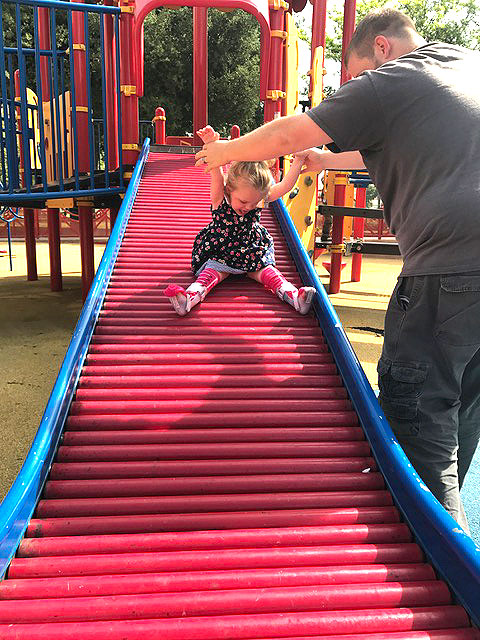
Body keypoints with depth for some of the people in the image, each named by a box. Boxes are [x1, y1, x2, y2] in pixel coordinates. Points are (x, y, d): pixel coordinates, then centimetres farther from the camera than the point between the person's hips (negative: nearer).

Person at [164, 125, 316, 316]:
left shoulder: (259, 199, -9)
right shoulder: (220, 199, -18)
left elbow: (285, 186, -13)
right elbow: (216, 173, -35)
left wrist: (298, 161, -23)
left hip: (252, 252, 3)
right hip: (220, 253, -2)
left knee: (267, 271, -15)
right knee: (212, 272, -25)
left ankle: (293, 295, -28)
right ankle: (191, 296, -45)